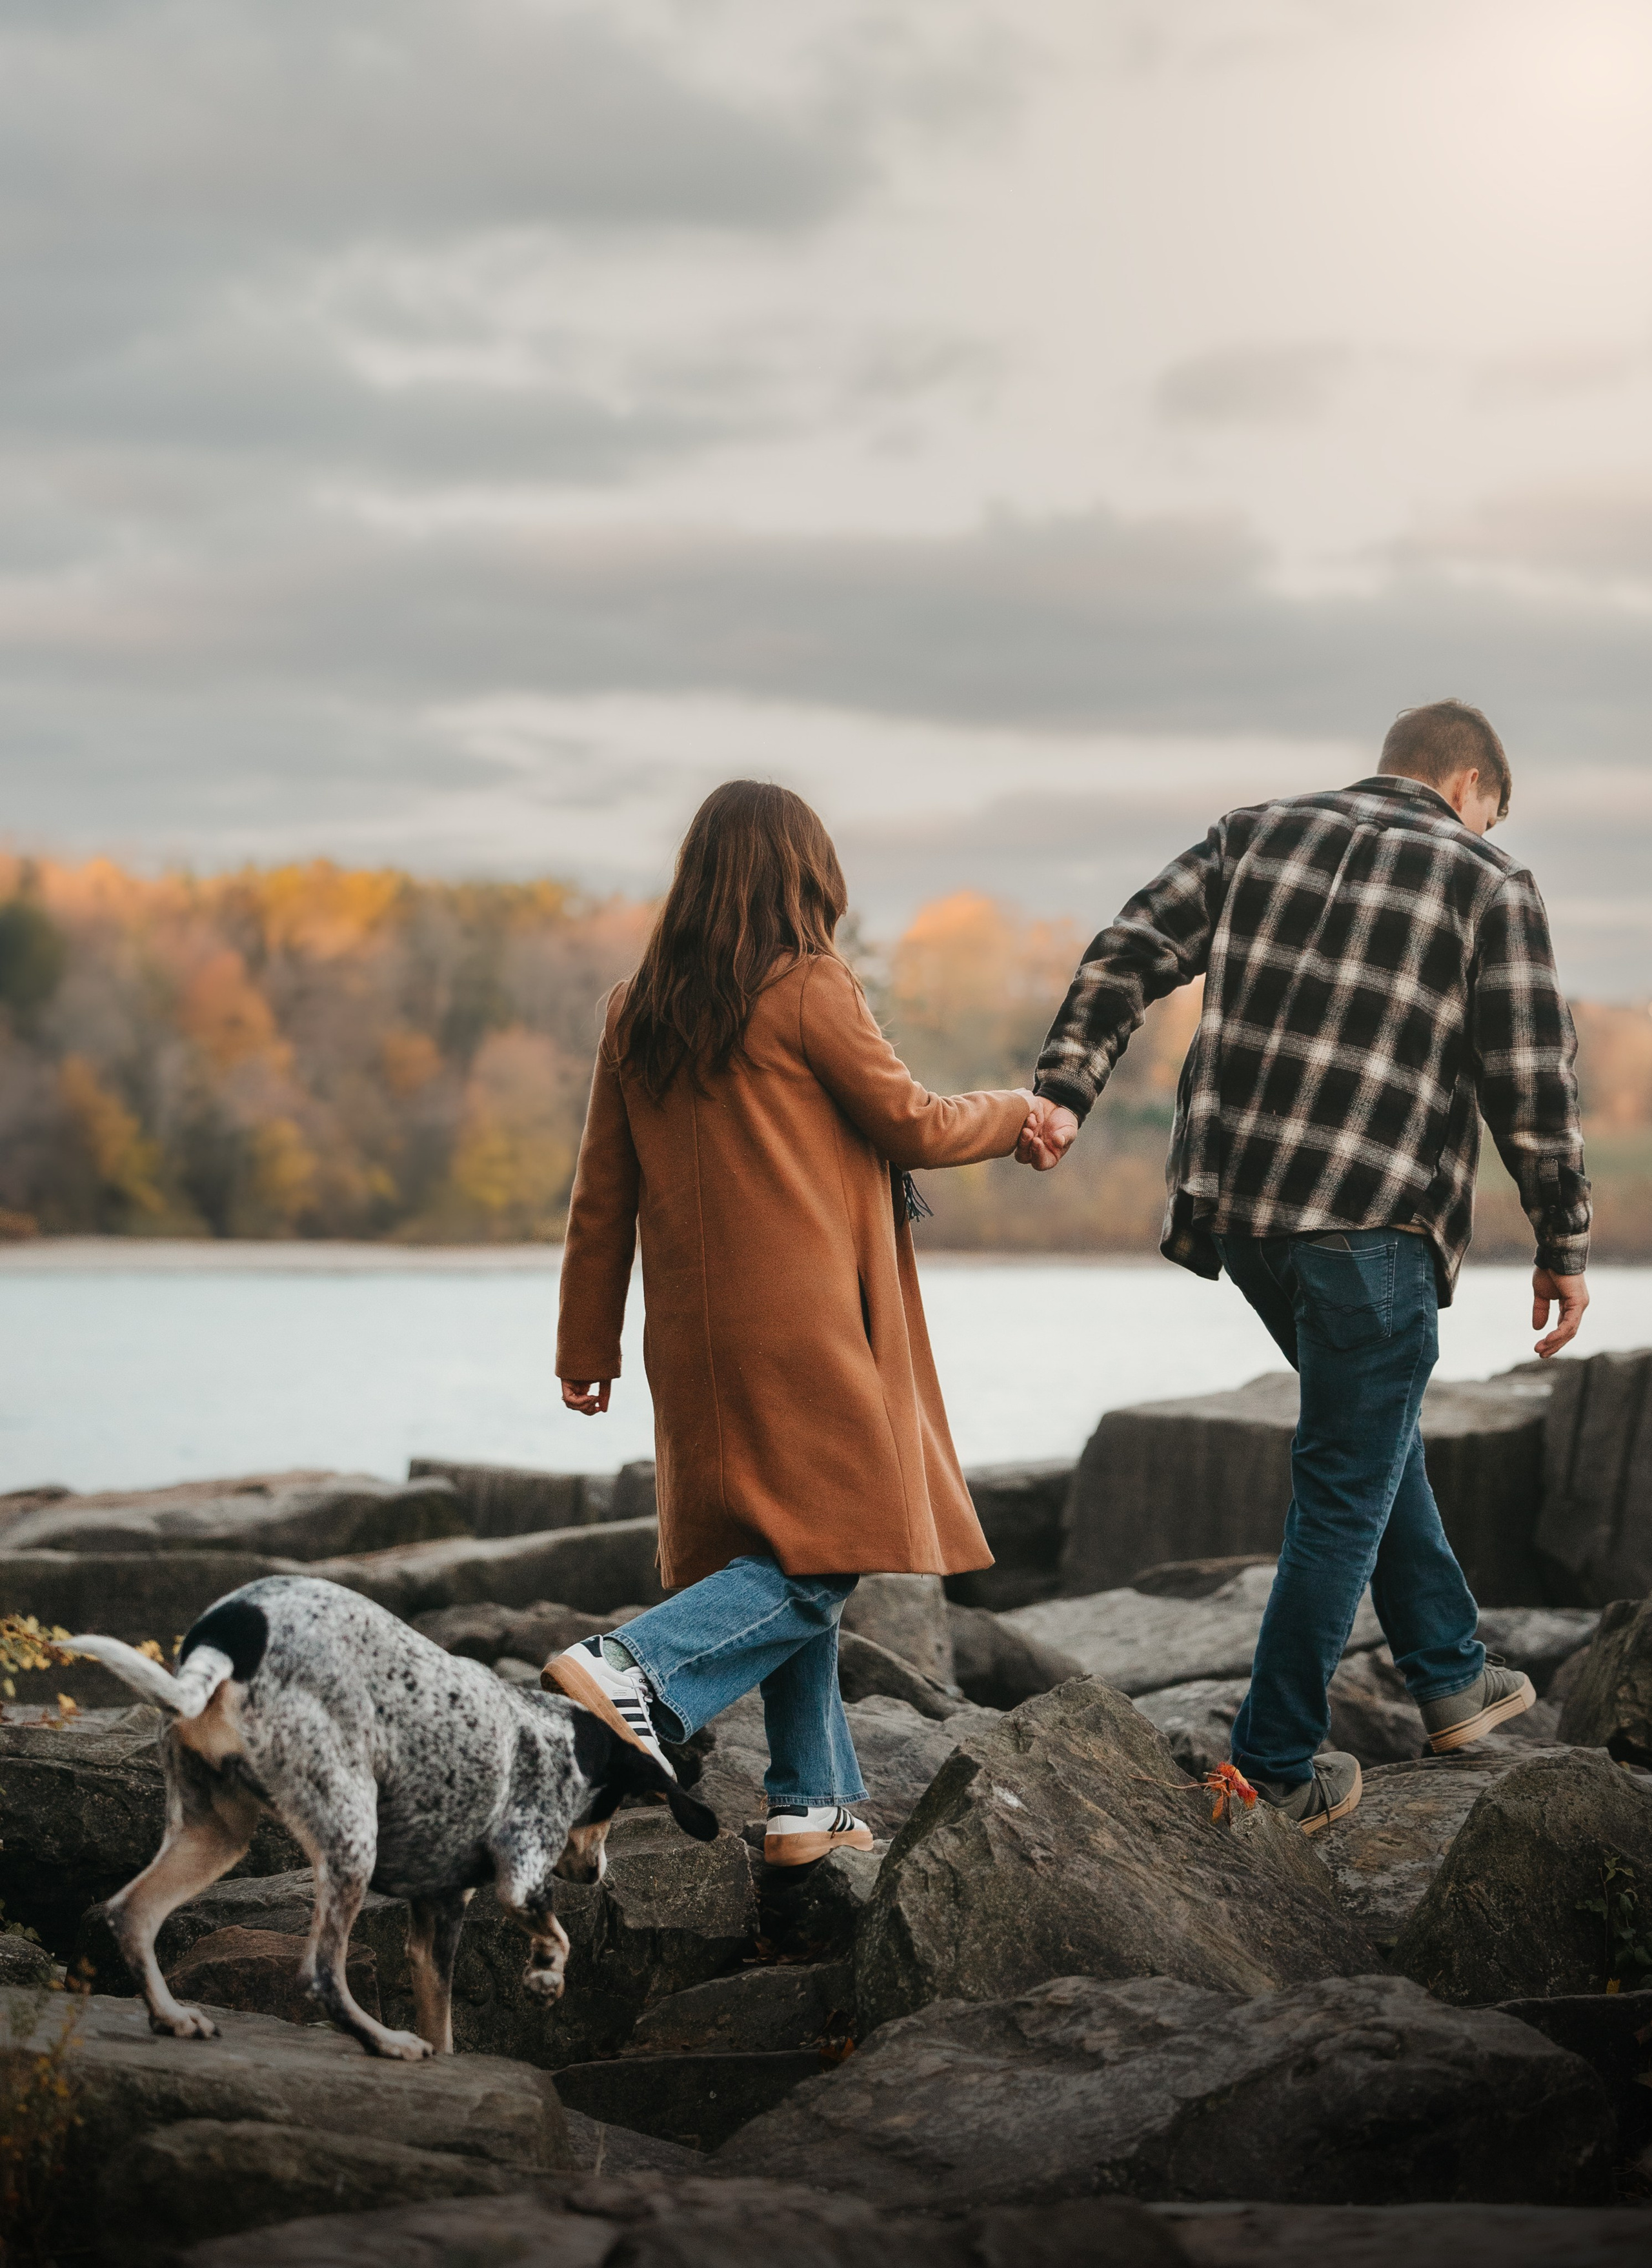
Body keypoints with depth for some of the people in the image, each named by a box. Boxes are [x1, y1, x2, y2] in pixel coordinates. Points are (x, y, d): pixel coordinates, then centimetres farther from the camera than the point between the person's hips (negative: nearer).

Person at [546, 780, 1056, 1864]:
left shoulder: (640, 1011, 8)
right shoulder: (809, 989, -9)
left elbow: (603, 1192, 11)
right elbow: (911, 1125, -1)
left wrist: (588, 1343, 17)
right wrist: (1020, 1114, 17)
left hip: (696, 1334, 7)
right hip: (805, 1323, -7)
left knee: (795, 1563, 13)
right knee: (827, 1552, -3)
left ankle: (811, 1805, 13)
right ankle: (634, 1668, -21)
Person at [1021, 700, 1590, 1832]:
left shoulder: (1257, 837, 13)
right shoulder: (1489, 887, 0)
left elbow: (1130, 954, 3)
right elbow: (1532, 1085, -3)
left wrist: (1064, 1093, -2)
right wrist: (1564, 1247, 5)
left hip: (1236, 1206, 6)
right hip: (1373, 1225, -6)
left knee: (1375, 1429, 25)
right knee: (1346, 1490, 4)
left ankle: (1450, 1675, 34)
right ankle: (1277, 1766, 8)